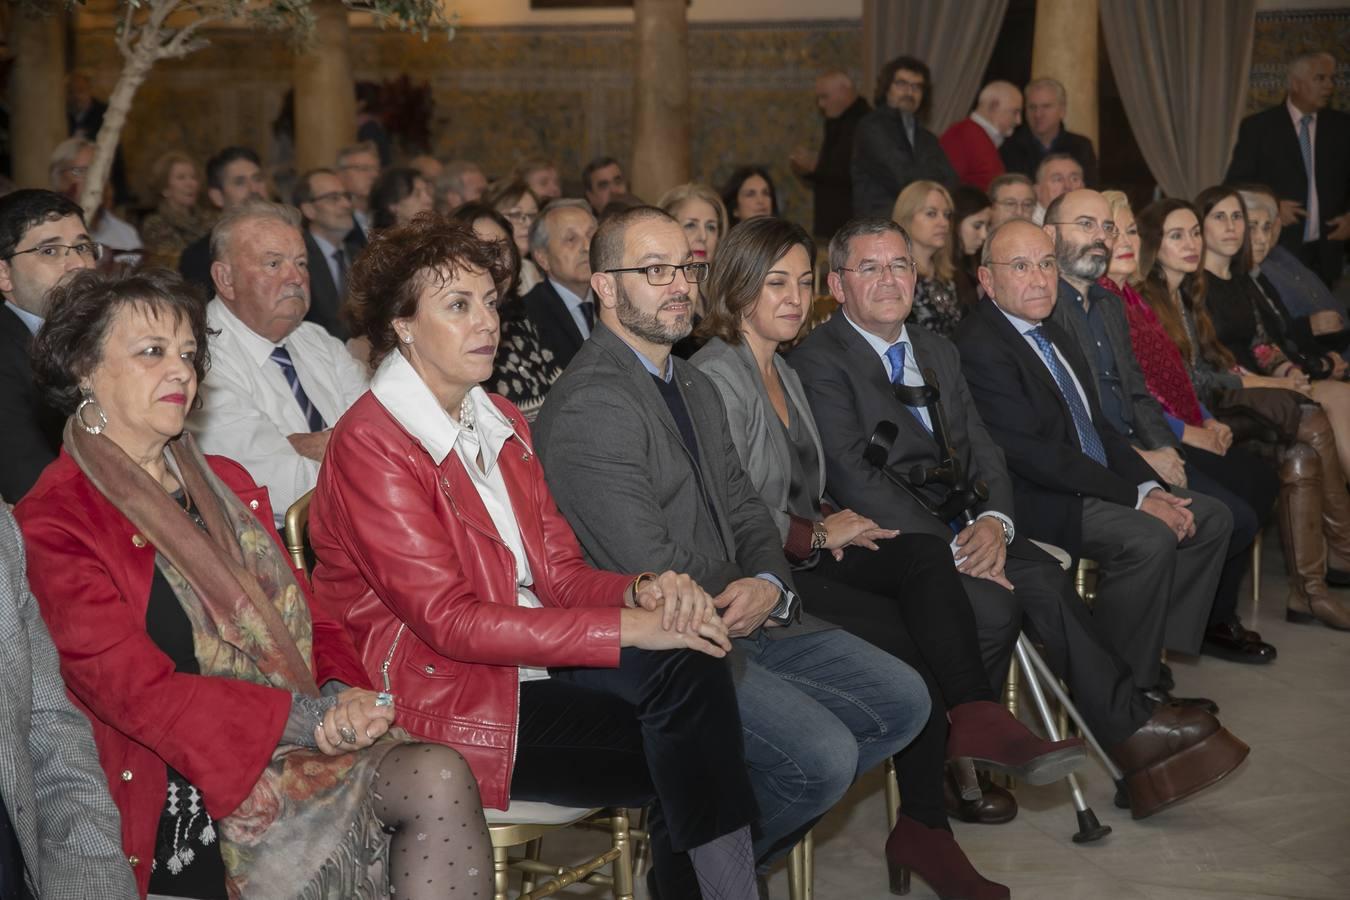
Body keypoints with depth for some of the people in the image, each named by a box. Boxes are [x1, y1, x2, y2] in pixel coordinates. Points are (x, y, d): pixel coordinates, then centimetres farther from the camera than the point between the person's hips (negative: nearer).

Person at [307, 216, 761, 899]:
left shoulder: (499, 422, 12)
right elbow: (450, 621, -19)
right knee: (687, 753, -21)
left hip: (530, 661, 7)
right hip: (442, 696, -7)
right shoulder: (371, 444, -13)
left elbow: (559, 572, 8)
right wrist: (627, 627, -23)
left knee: (687, 662, -20)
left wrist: (641, 591, -15)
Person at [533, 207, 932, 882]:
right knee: (823, 754, -22)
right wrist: (744, 601, -5)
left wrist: (770, 586, -7)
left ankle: (749, 821, 14)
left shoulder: (695, 388, 16)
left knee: (901, 700, 4)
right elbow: (653, 569, -21)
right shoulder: (589, 408, -18)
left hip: (739, 619, 10)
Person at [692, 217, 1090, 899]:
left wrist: (829, 523, 2)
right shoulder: (715, 376, -8)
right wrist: (819, 533, -10)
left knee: (925, 556, -22)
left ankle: (975, 715, -39)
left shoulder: (784, 374, 22)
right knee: (907, 637, -25)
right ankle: (927, 826, -16)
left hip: (802, 554, 8)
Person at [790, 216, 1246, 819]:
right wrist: (951, 546, -21)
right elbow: (853, 478, -15)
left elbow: (983, 453, 13)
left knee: (1045, 582, -21)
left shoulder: (938, 351, 20)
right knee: (991, 604, -28)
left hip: (959, 528, 6)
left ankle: (1131, 732, -19)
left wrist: (993, 521, -10)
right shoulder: (818, 362, -5)